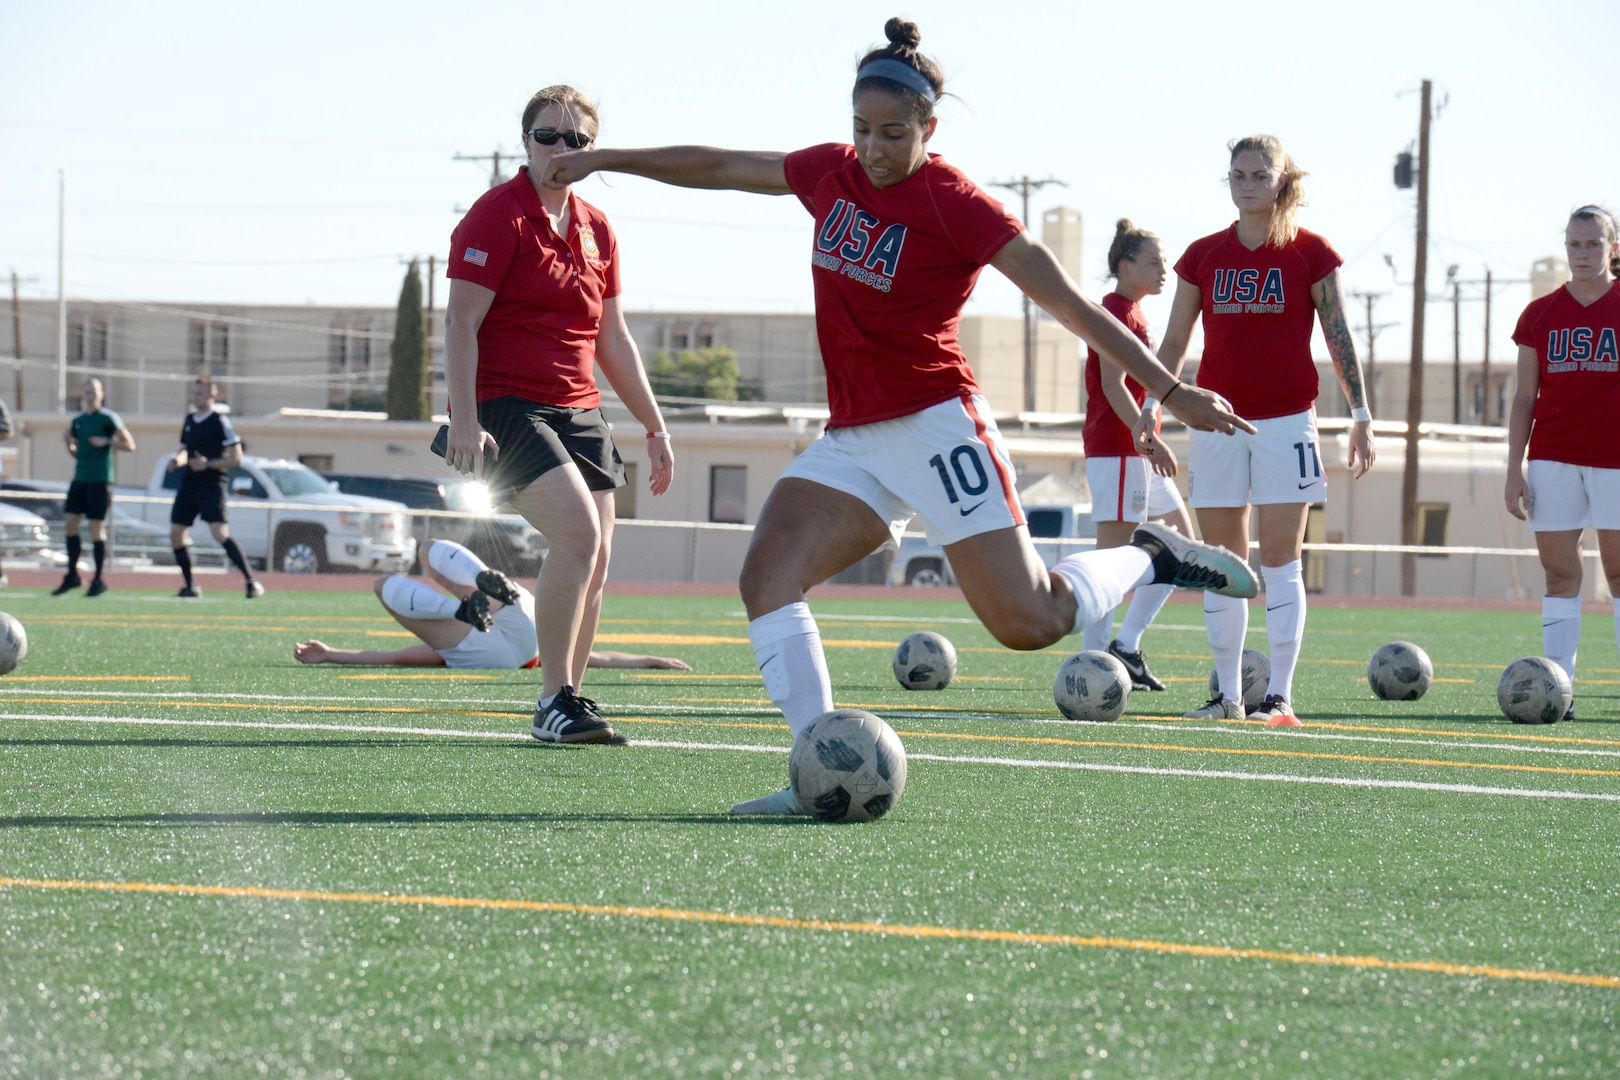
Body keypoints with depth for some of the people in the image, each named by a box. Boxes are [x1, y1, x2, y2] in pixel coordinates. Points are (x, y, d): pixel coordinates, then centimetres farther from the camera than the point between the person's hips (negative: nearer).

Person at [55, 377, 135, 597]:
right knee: (69, 523, 1)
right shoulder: (77, 421, 15)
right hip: (80, 478, 6)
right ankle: (72, 575, 11)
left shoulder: (108, 418, -4)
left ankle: (99, 580, 4)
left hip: (100, 480, -6)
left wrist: (106, 441, -17)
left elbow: (129, 444, -6)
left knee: (96, 528, -4)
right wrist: (68, 443, 4)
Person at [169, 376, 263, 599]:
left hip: (211, 484, -8)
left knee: (220, 533, -20)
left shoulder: (220, 422, -7)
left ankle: (251, 581, -20)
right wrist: (179, 459, 3)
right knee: (176, 534, 5)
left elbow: (236, 458, -9)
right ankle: (190, 587, 17)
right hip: (188, 485, 8)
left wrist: (208, 464, -19)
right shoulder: (189, 420, 15)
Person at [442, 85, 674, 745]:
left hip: (578, 412, 8)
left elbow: (612, 340, 22)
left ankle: (567, 704, 12)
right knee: (579, 530, -24)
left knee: (595, 559, 1)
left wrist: (654, 426, 20)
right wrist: (464, 421, -21)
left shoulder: (596, 231, 14)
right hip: (505, 408, -8)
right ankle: (555, 701, -17)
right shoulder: (498, 215, -7)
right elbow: (460, 324, -12)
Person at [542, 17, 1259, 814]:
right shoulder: (831, 174, 7)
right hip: (850, 441, 6)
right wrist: (605, 160, 26)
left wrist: (1170, 391, -13)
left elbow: (1071, 307, -11)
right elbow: (719, 168, 22)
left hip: (934, 426, -6)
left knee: (1030, 623, -9)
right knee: (766, 576, -16)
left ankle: (1147, 558, 20)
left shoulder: (956, 205, -11)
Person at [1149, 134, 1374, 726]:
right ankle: (1227, 694, 9)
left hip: (1286, 421, -3)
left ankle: (1280, 695, -4)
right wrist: (1152, 405, 4)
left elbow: (1339, 337, 2)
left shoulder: (1310, 252, 0)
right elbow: (1174, 341, 12)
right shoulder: (1203, 255, 8)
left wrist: (1361, 415, -2)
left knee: (1280, 560, -5)